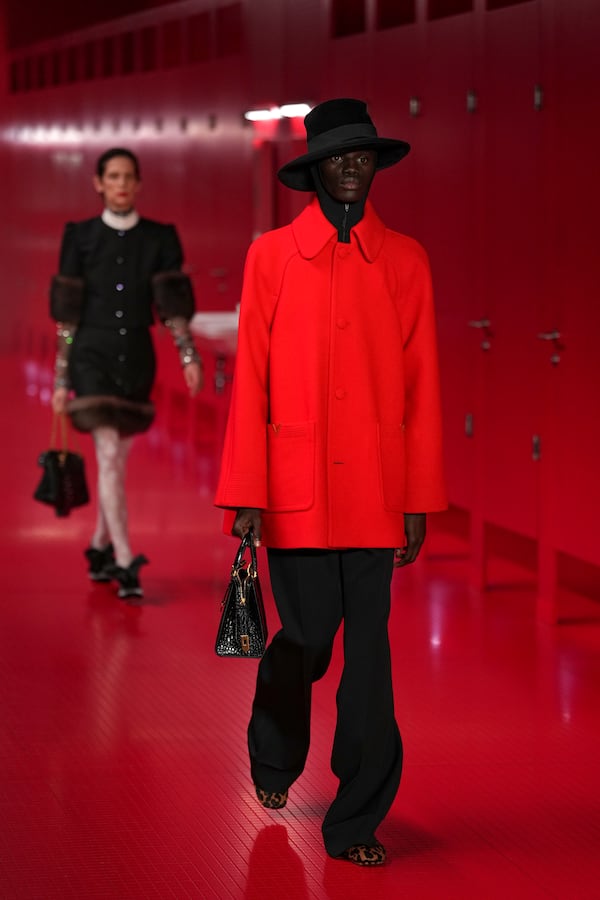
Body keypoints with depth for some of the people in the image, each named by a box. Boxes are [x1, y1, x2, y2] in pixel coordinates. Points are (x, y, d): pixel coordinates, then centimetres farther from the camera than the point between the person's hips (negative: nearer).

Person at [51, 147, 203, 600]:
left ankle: (100, 548, 29)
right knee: (109, 456, -12)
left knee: (117, 460, 11)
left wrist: (189, 356, -14)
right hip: (93, 356, -2)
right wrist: (61, 378, -1)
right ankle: (125, 564, -14)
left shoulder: (159, 238, 3)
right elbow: (67, 313, 0)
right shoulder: (81, 237, 0)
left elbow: (173, 305, -1)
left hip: (137, 358, 2)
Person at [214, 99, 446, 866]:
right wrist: (244, 498, -4)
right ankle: (274, 757, 32)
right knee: (307, 638, 0)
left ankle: (357, 821, 10)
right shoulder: (271, 256, 4)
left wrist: (420, 502, 2)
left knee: (369, 648, 0)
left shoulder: (405, 261, 7)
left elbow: (421, 386, 6)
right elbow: (249, 380, 1)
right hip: (297, 489, -1)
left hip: (375, 492, 1)